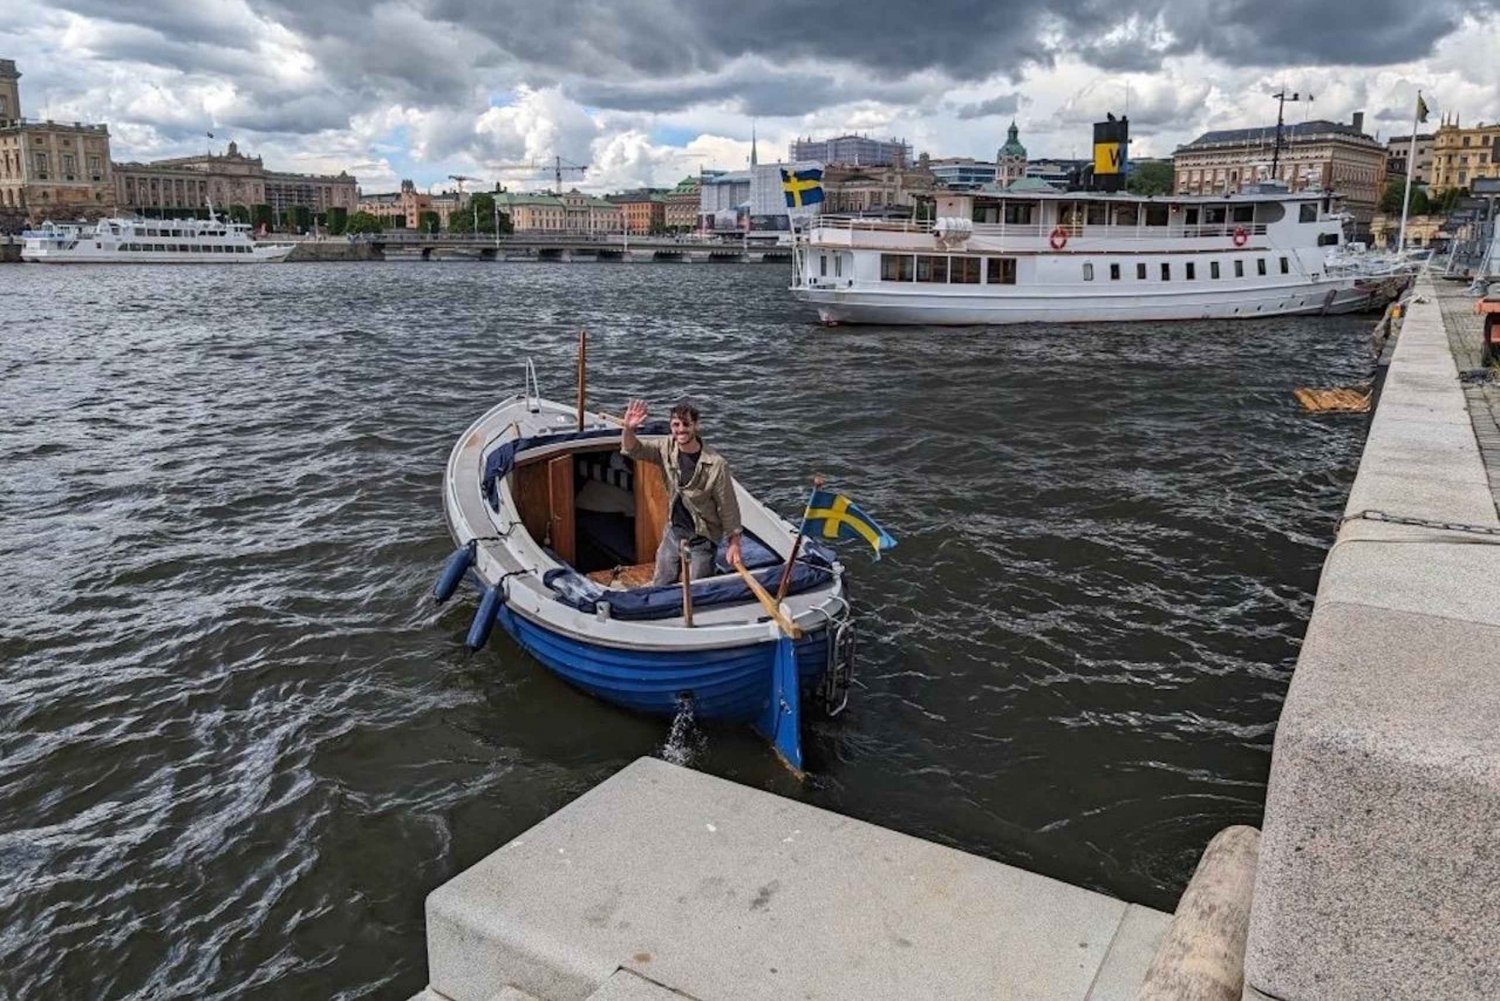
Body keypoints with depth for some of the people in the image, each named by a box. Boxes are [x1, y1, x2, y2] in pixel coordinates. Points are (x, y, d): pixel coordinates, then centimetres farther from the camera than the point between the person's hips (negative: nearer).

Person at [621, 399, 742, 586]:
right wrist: (629, 429, -31)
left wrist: (734, 543, -11)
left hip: (702, 537, -5)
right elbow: (633, 450, -9)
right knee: (660, 586, 16)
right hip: (674, 531, 5)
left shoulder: (716, 464, -21)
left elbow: (728, 507, -15)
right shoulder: (668, 449, -7)